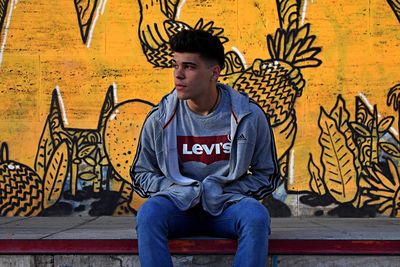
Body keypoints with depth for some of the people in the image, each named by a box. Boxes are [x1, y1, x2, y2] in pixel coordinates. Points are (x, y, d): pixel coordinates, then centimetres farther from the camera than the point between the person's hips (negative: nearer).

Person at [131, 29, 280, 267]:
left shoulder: (249, 116, -3)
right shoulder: (160, 118, -1)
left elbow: (268, 176, 6)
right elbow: (141, 174, 12)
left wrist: (223, 191, -10)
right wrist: (176, 189, -8)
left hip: (227, 205, 0)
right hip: (179, 205, 1)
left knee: (257, 216, -33)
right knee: (148, 214, -32)